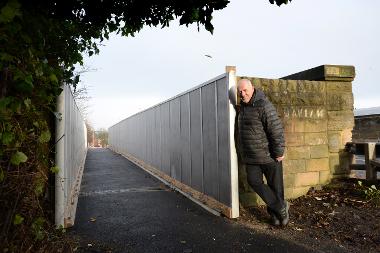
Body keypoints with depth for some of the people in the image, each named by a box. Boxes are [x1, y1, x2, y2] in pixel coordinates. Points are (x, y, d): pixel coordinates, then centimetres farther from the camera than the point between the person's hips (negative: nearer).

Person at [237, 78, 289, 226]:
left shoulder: (263, 105, -16)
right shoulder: (244, 106, 11)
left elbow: (276, 129, -20)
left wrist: (279, 152, -19)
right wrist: (244, 152, 21)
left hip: (268, 154, -7)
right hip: (250, 156, 7)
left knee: (275, 185, 6)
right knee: (254, 182, -3)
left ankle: (275, 213, 25)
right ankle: (281, 207, 10)